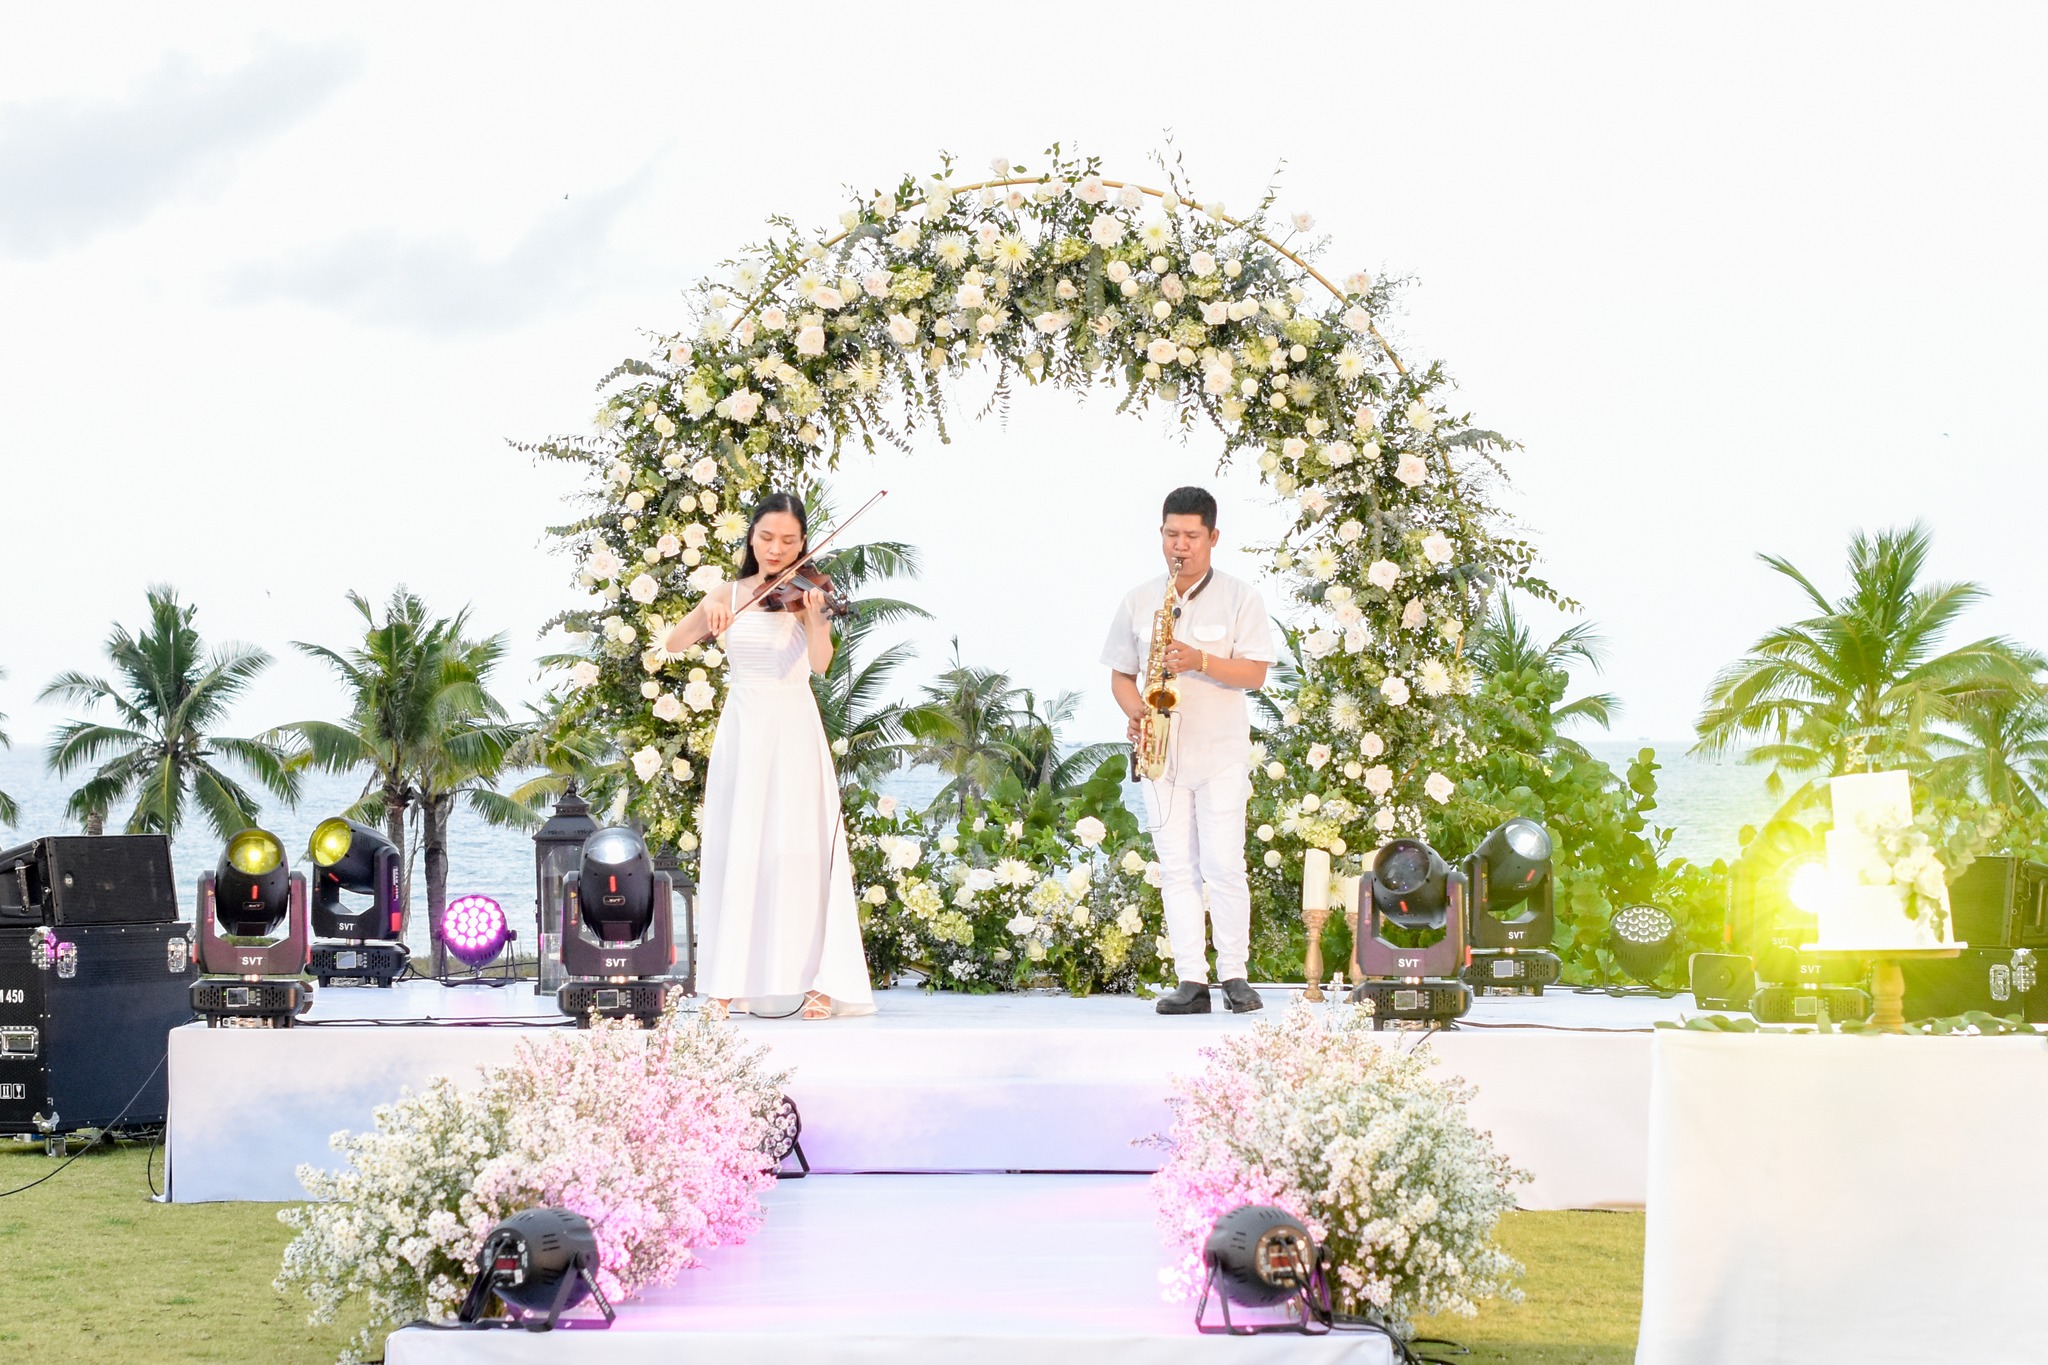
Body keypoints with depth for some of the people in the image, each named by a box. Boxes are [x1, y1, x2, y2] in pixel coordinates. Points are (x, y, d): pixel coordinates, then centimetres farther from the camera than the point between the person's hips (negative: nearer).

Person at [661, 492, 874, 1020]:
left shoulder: (806, 594, -1)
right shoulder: (727, 595, 7)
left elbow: (820, 663, -18)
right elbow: (671, 644, -1)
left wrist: (814, 617, -37)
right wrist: (706, 614, -19)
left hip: (794, 736, -2)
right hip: (741, 733, 3)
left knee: (801, 852, -6)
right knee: (735, 852, 3)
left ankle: (817, 982, -5)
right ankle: (731, 980, 8)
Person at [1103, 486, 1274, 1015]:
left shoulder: (1239, 598, 2)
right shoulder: (1138, 601, 11)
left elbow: (1255, 674, -6)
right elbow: (1120, 673, 14)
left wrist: (1199, 660, -20)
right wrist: (1135, 708, -7)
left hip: (1221, 752, -3)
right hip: (1162, 751, 3)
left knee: (1223, 866, -8)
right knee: (1177, 869, 1)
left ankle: (1234, 975, 3)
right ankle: (1191, 980, 2)